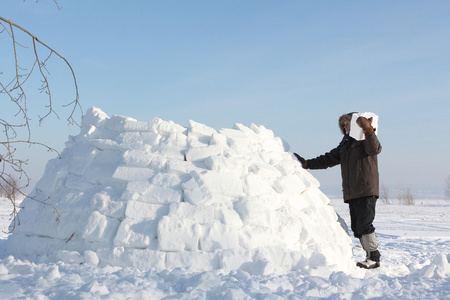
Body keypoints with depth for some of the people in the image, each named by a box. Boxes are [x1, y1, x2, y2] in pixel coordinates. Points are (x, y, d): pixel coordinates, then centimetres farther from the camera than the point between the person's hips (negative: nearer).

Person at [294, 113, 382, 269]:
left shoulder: (365, 139, 1)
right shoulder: (345, 144, 24)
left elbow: (375, 149, -22)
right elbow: (328, 159, 26)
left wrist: (368, 129, -33)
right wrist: (307, 163, 18)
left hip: (366, 191, -8)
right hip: (351, 193, 8)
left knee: (364, 225, -13)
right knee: (357, 228, 4)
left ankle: (374, 257, -5)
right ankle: (370, 257, 9)